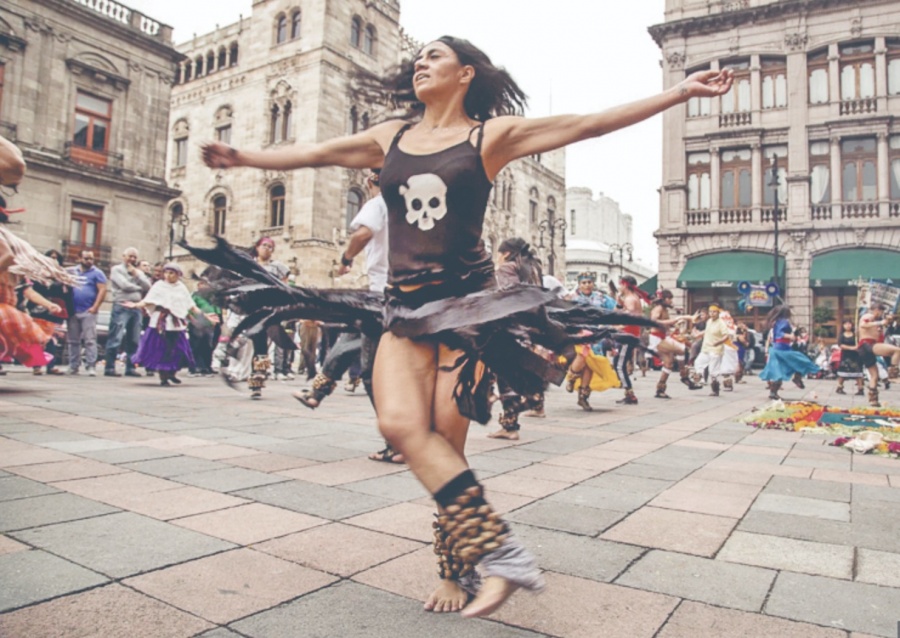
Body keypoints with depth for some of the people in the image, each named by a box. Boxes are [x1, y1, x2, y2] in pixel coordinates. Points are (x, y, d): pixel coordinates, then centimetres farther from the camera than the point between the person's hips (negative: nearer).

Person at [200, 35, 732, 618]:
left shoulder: (491, 134, 5)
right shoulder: (390, 137, 18)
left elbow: (588, 125, 2)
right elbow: (315, 153, 22)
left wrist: (679, 93, -1)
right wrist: (243, 158, 21)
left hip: (466, 302, -3)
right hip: (406, 308, 4)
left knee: (446, 443, -8)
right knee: (401, 424, -18)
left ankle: (461, 570, 10)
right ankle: (500, 551, -11)